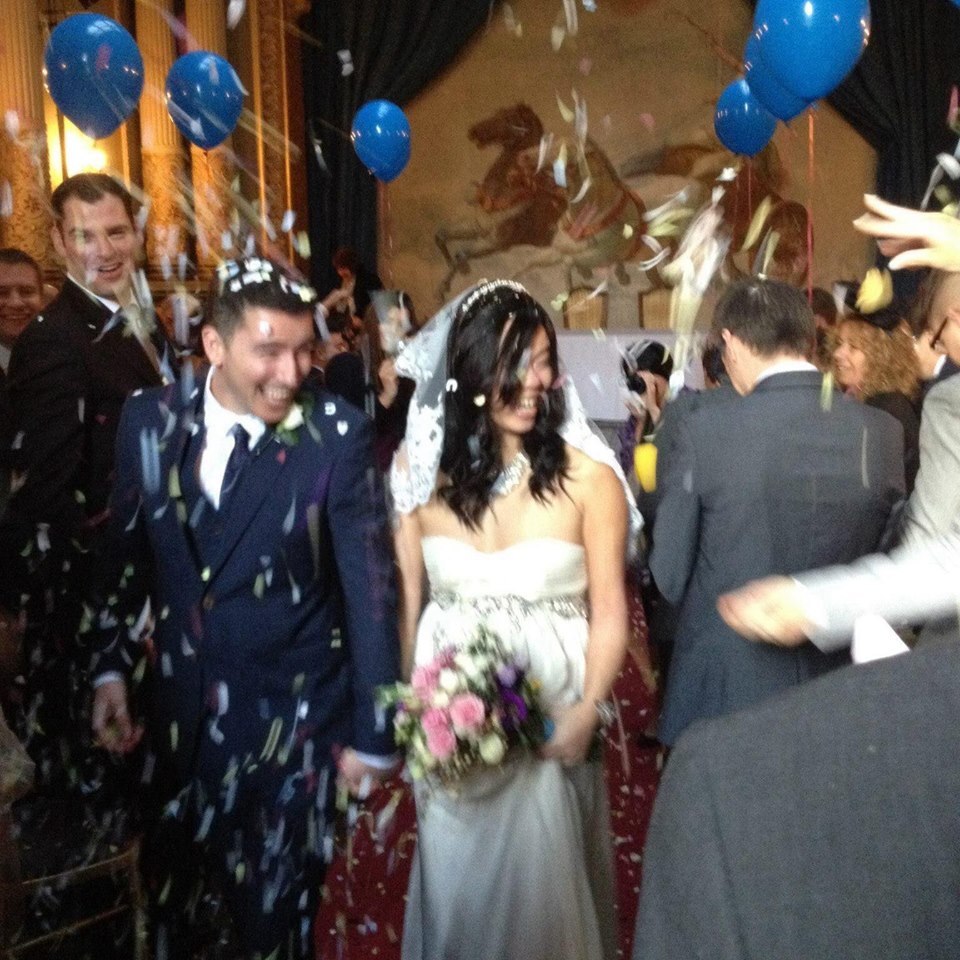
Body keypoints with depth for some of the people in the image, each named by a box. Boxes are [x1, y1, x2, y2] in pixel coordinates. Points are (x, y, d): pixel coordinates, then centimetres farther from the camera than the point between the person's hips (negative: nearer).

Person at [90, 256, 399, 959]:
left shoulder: (338, 436, -16)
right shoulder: (151, 418, -4)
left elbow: (371, 585, -13)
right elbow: (126, 553, 6)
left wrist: (374, 733, -11)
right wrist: (111, 668, 3)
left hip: (292, 714, -3)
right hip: (177, 707, 4)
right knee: (168, 889, 22)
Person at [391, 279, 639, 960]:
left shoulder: (587, 475, -11)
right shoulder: (421, 467, -4)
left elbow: (609, 613, -7)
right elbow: (405, 602, 2)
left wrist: (587, 712, -19)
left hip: (551, 720, -2)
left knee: (543, 890, 13)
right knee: (457, 891, 18)